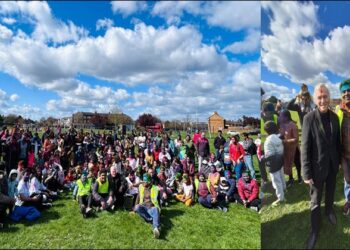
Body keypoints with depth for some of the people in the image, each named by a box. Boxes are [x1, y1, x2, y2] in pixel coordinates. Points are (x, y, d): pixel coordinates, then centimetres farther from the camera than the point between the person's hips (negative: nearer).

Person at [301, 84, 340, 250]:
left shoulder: (335, 117, -3)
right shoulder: (309, 118, -19)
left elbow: (337, 141, 8)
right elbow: (305, 148, -17)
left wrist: (338, 160, 12)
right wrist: (306, 173, -17)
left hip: (333, 165, 5)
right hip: (318, 166, -4)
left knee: (331, 192, 26)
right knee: (315, 201, 9)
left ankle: (329, 211, 52)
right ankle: (315, 229, 27)